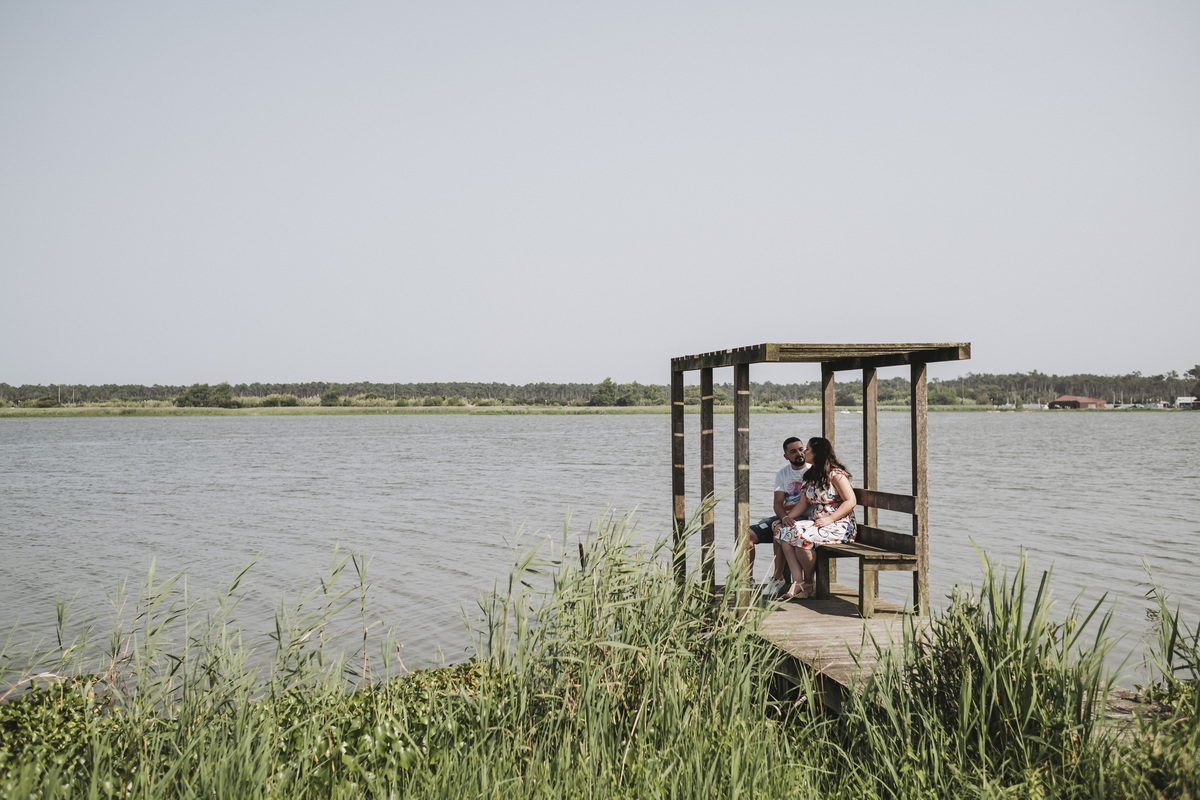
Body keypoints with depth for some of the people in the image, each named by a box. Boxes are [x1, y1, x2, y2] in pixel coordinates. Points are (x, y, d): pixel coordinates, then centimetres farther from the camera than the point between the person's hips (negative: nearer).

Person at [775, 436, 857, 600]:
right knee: (784, 530, -17)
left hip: (838, 525, -8)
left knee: (801, 535, -32)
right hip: (815, 522, 8)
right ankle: (798, 582, -23)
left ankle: (809, 582, -9)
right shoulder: (811, 475, 18)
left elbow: (851, 501, -14)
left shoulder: (835, 474, -8)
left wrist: (829, 519, -22)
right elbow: (803, 503, 13)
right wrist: (788, 516, -5)